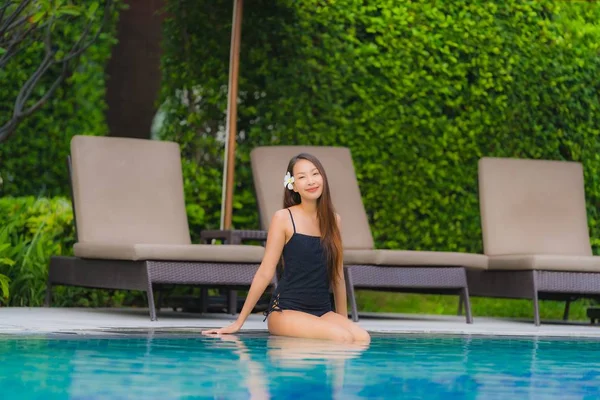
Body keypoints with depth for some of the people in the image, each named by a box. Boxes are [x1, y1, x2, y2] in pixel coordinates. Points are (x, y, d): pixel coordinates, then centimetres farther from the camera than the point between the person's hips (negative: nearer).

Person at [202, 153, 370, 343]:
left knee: (362, 338, -27)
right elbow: (265, 273, 0)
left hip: (323, 311, 5)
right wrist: (239, 322, -1)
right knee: (342, 338, -31)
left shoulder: (333, 220, 12)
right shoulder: (284, 218, -2)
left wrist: (343, 319, 21)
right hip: (286, 310, -5)